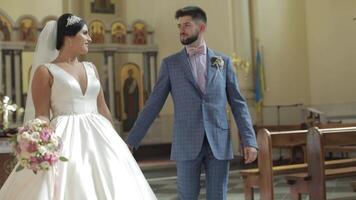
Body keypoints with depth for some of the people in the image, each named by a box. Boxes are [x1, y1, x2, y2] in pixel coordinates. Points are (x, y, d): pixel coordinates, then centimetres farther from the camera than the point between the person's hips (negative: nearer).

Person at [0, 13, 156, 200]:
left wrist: (115, 140, 15)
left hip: (97, 137, 6)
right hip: (65, 139, -6)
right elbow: (42, 115, -8)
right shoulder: (45, 71, -2)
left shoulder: (91, 68, 15)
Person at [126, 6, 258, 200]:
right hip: (187, 144, -1)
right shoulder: (170, 63, 5)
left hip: (219, 143, 1)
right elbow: (153, 105, 4)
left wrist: (249, 140, -3)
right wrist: (131, 140, -2)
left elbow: (238, 103, 6)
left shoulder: (223, 61, 8)